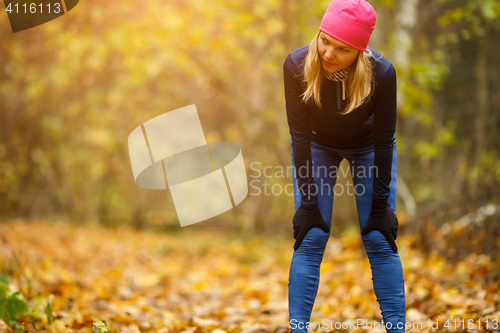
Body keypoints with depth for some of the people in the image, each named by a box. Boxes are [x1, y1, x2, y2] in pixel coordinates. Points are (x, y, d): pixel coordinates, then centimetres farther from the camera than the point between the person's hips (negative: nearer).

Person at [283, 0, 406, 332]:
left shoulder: (381, 72, -34)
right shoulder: (297, 65, -31)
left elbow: (383, 141, -22)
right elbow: (300, 136, -22)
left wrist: (380, 205, -17)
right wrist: (308, 202, -21)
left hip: (367, 146, 0)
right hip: (318, 145, 1)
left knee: (379, 240, -5)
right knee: (311, 239, -8)